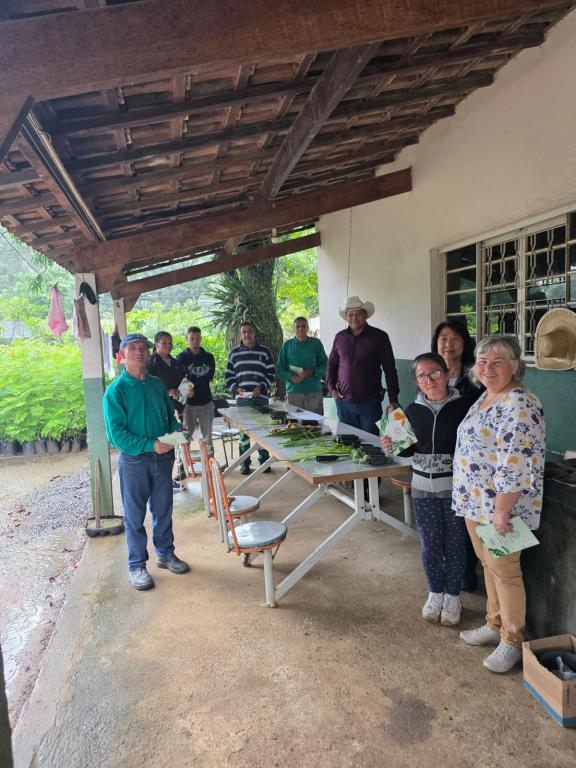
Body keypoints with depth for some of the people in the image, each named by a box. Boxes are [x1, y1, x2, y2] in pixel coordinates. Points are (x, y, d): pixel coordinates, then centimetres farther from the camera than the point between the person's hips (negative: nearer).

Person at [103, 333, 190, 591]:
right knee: (135, 516, 9)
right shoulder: (116, 390, -12)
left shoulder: (157, 384, 4)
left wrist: (177, 431, -7)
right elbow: (116, 433, -17)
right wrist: (150, 445, -24)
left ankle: (165, 554, 36)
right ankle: (137, 565, 24)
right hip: (133, 460, -5)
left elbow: (170, 415, 15)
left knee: (163, 510, 17)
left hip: (162, 456, 5)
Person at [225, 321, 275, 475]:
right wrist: (236, 389, -6)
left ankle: (264, 461, 15)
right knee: (243, 431, 5)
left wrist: (262, 387, -9)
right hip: (241, 398, 1)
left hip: (261, 398, -1)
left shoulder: (264, 351, 5)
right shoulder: (234, 353, 10)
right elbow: (228, 376, 11)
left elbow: (271, 373, 5)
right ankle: (244, 463, 13)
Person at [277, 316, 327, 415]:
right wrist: (291, 377, -11)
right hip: (293, 391, 0)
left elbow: (324, 364, 4)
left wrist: (312, 372, -13)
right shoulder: (287, 345, 10)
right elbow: (280, 369, 8)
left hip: (314, 391, 0)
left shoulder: (316, 343, 8)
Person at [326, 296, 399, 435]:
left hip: (370, 402, -3)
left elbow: (390, 370, -3)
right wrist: (331, 388, 4)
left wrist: (393, 400, -6)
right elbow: (331, 364, 17)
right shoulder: (340, 337, 7)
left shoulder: (379, 337, -4)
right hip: (344, 402, 3)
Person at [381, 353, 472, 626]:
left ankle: (452, 597, 32)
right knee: (430, 544, 14)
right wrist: (394, 446, -8)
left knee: (454, 544, 12)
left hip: (455, 488, -3)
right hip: (423, 488, 3)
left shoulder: (463, 406, -12)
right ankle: (435, 593, 35)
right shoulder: (413, 410, 0)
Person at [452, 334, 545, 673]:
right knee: (489, 565, 20)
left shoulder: (519, 405, -21)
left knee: (504, 570, 5)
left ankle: (513, 641, 24)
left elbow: (515, 465, -26)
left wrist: (501, 512, -24)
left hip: (499, 506, -9)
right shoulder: (486, 397, 10)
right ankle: (495, 625, 37)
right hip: (476, 503, 9)